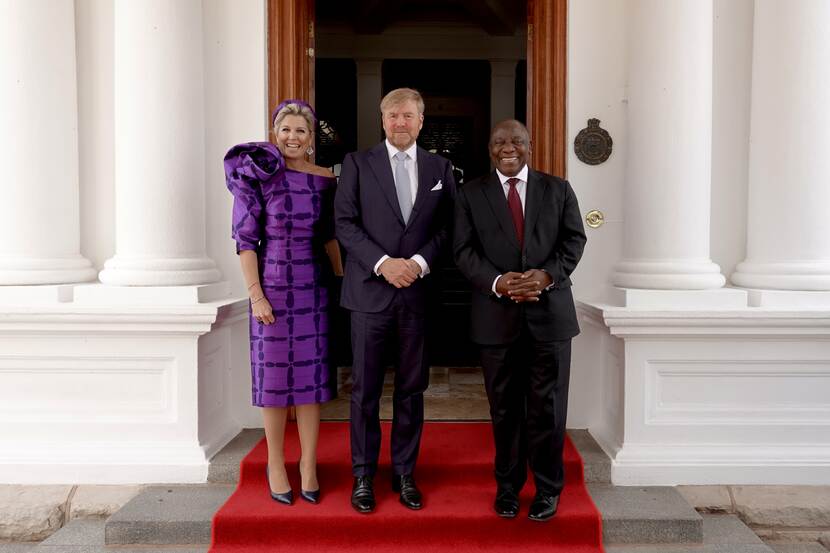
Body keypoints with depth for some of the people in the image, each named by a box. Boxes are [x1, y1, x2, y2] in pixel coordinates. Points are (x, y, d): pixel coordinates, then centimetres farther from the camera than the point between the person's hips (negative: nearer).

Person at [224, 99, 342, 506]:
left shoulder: (324, 180, 6)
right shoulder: (258, 176, -4)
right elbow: (245, 238, -6)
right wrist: (256, 295, -11)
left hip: (314, 289, 3)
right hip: (273, 288, -3)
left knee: (311, 377, 7)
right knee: (274, 377, 6)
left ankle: (308, 466, 19)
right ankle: (275, 465, 21)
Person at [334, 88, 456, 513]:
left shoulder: (439, 168, 11)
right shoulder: (358, 163, 4)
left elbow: (447, 226, 6)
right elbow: (344, 222, -3)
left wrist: (420, 261, -10)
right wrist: (383, 263, -13)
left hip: (419, 291, 2)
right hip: (370, 290, -2)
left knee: (412, 388, 9)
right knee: (365, 389, 4)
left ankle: (404, 473, 23)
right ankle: (363, 477, 18)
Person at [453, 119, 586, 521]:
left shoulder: (558, 189, 9)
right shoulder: (472, 194, 6)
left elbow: (574, 239, 4)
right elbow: (464, 250, -1)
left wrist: (548, 274, -15)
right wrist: (498, 282, -17)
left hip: (550, 312, 0)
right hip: (497, 315, 0)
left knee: (548, 406, 7)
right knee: (505, 408, 10)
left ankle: (548, 489, 23)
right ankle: (508, 485, 27)